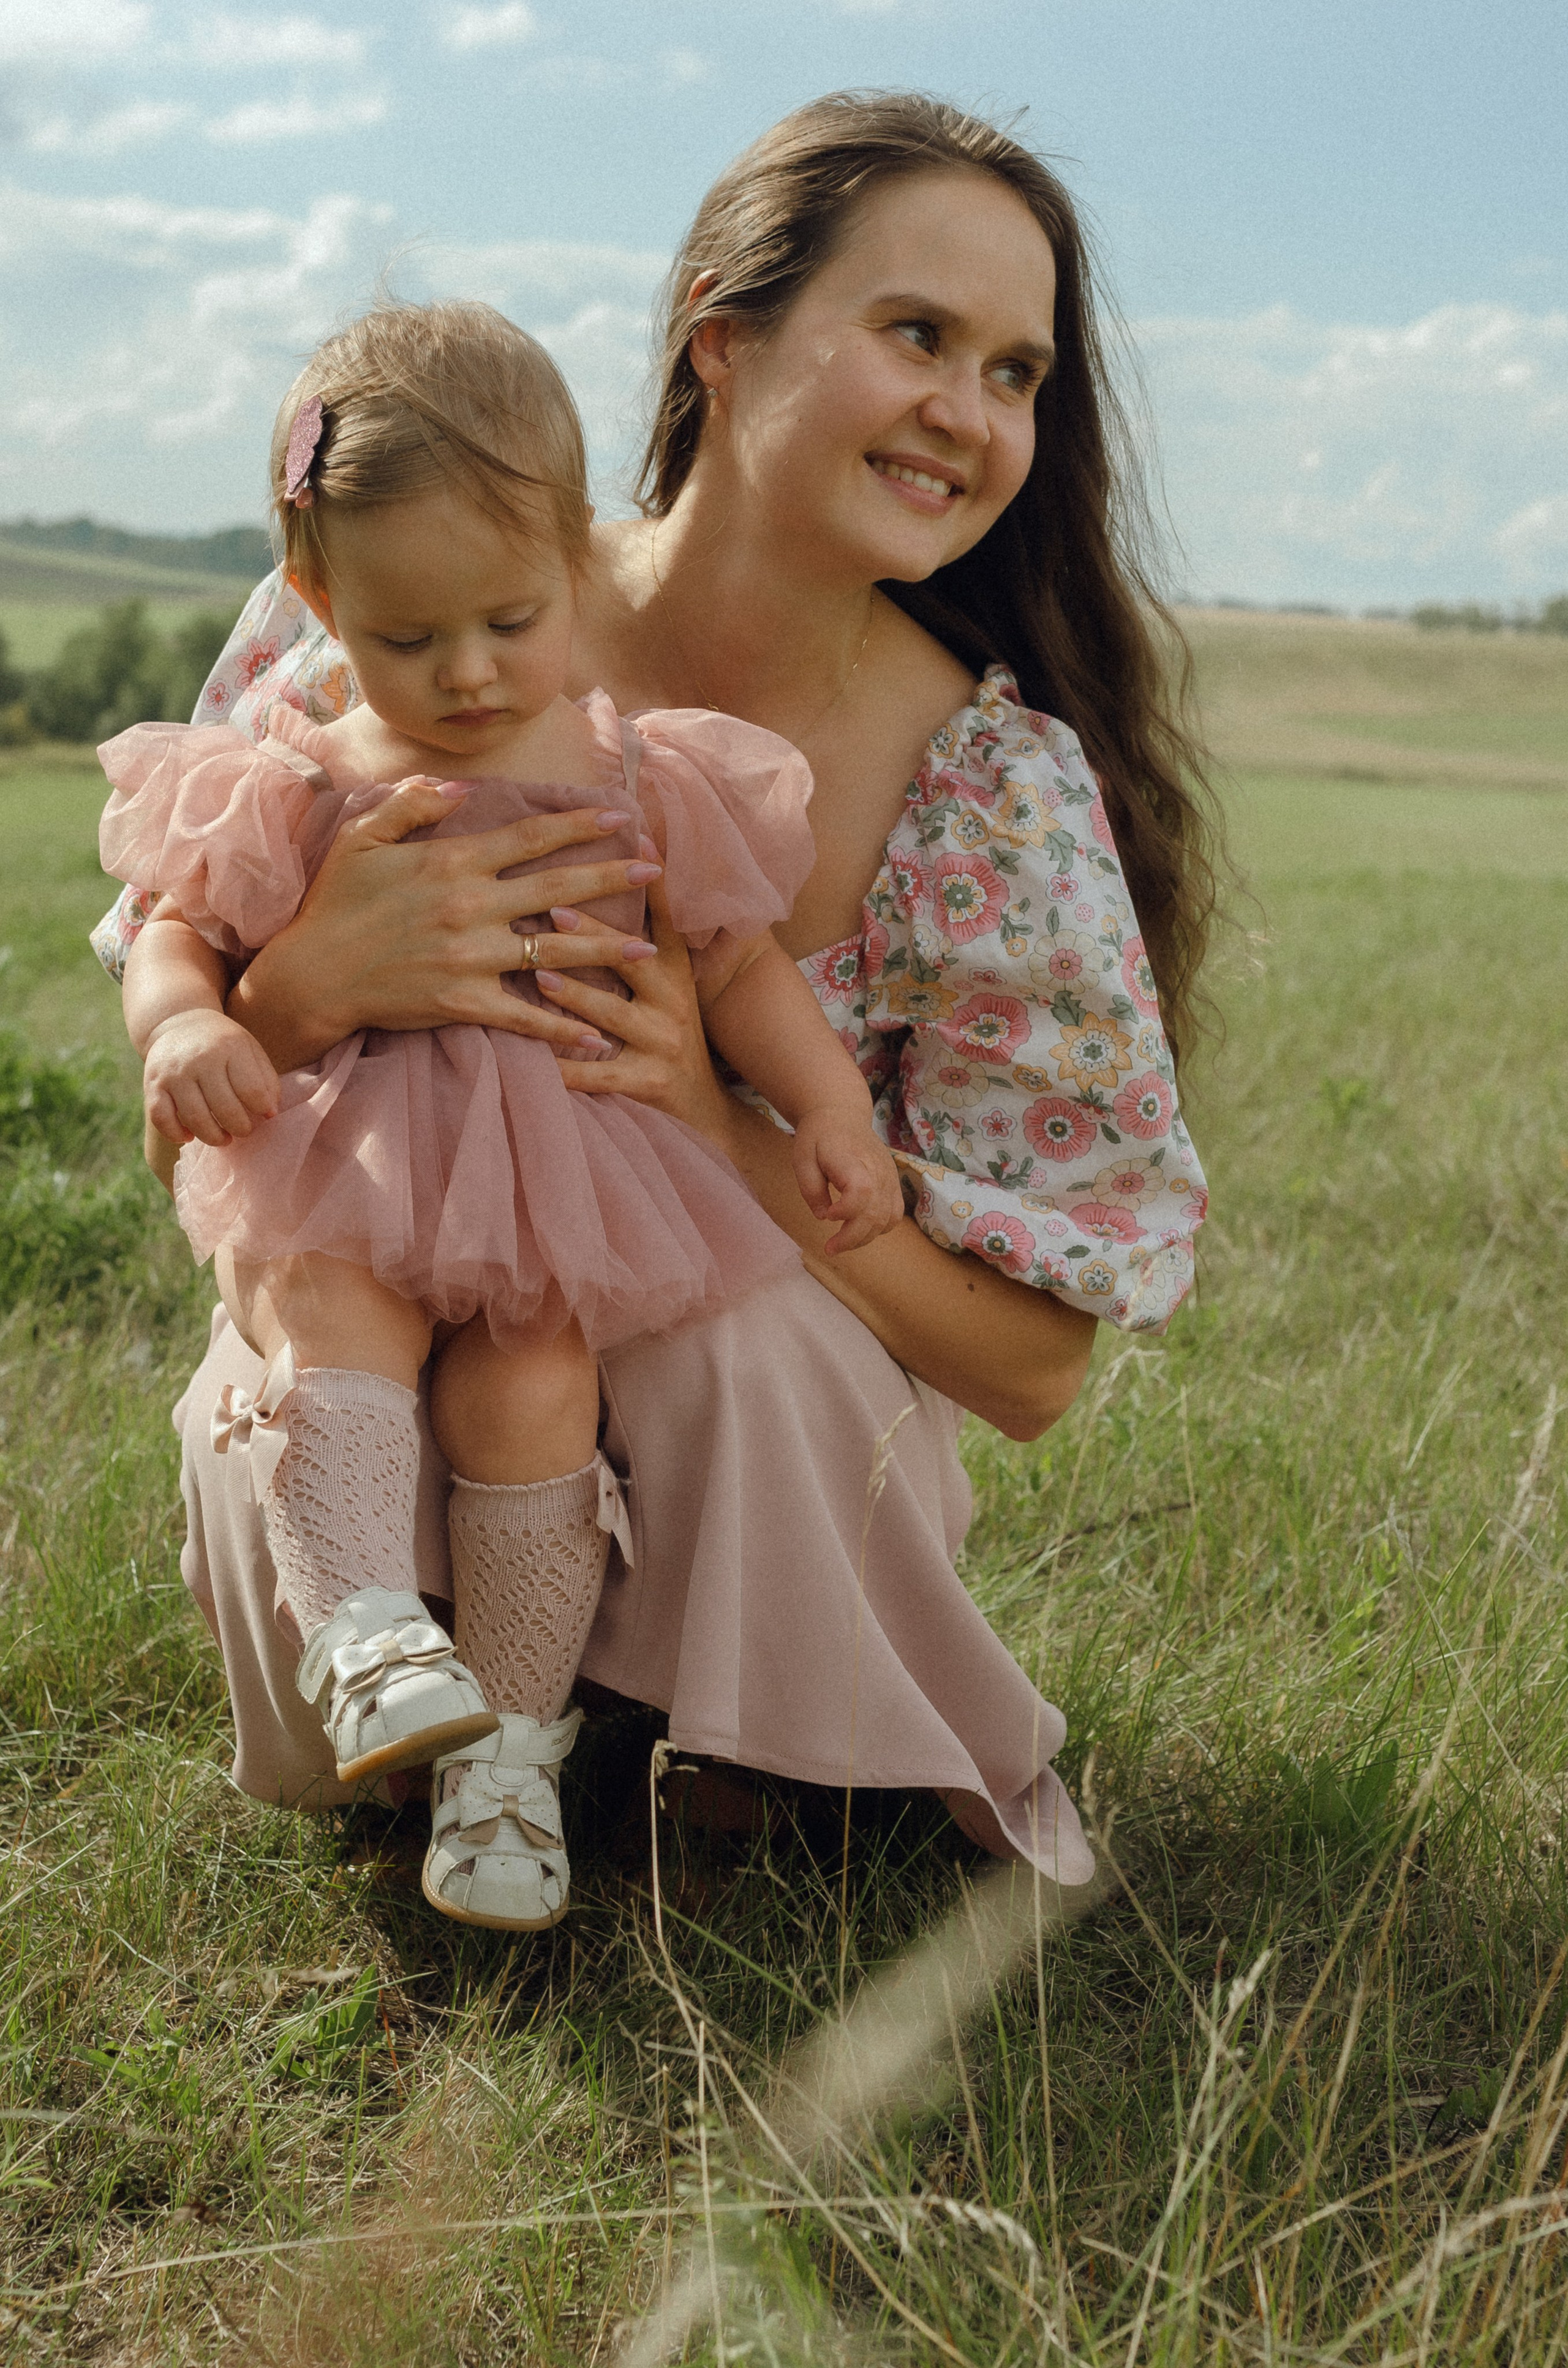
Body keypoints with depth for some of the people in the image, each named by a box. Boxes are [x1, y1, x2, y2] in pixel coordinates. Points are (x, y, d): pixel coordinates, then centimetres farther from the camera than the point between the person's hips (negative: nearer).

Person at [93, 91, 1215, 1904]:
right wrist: (309, 986, -32)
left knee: (747, 1343, -34)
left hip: (777, 1397, 0)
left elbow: (1034, 1364, -15)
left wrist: (721, 1120, -30)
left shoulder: (1003, 796, -18)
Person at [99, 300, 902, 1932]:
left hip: (563, 1178, 0)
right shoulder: (298, 789, 8)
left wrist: (830, 1104, -1)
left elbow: (739, 961, 14)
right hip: (339, 1170, 0)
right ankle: (365, 1641, -36)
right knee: (334, 1311, -32)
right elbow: (178, 935, 10)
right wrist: (184, 1027, -14)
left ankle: (509, 1745, -11)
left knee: (527, 1382, -24)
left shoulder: (635, 779, 9)